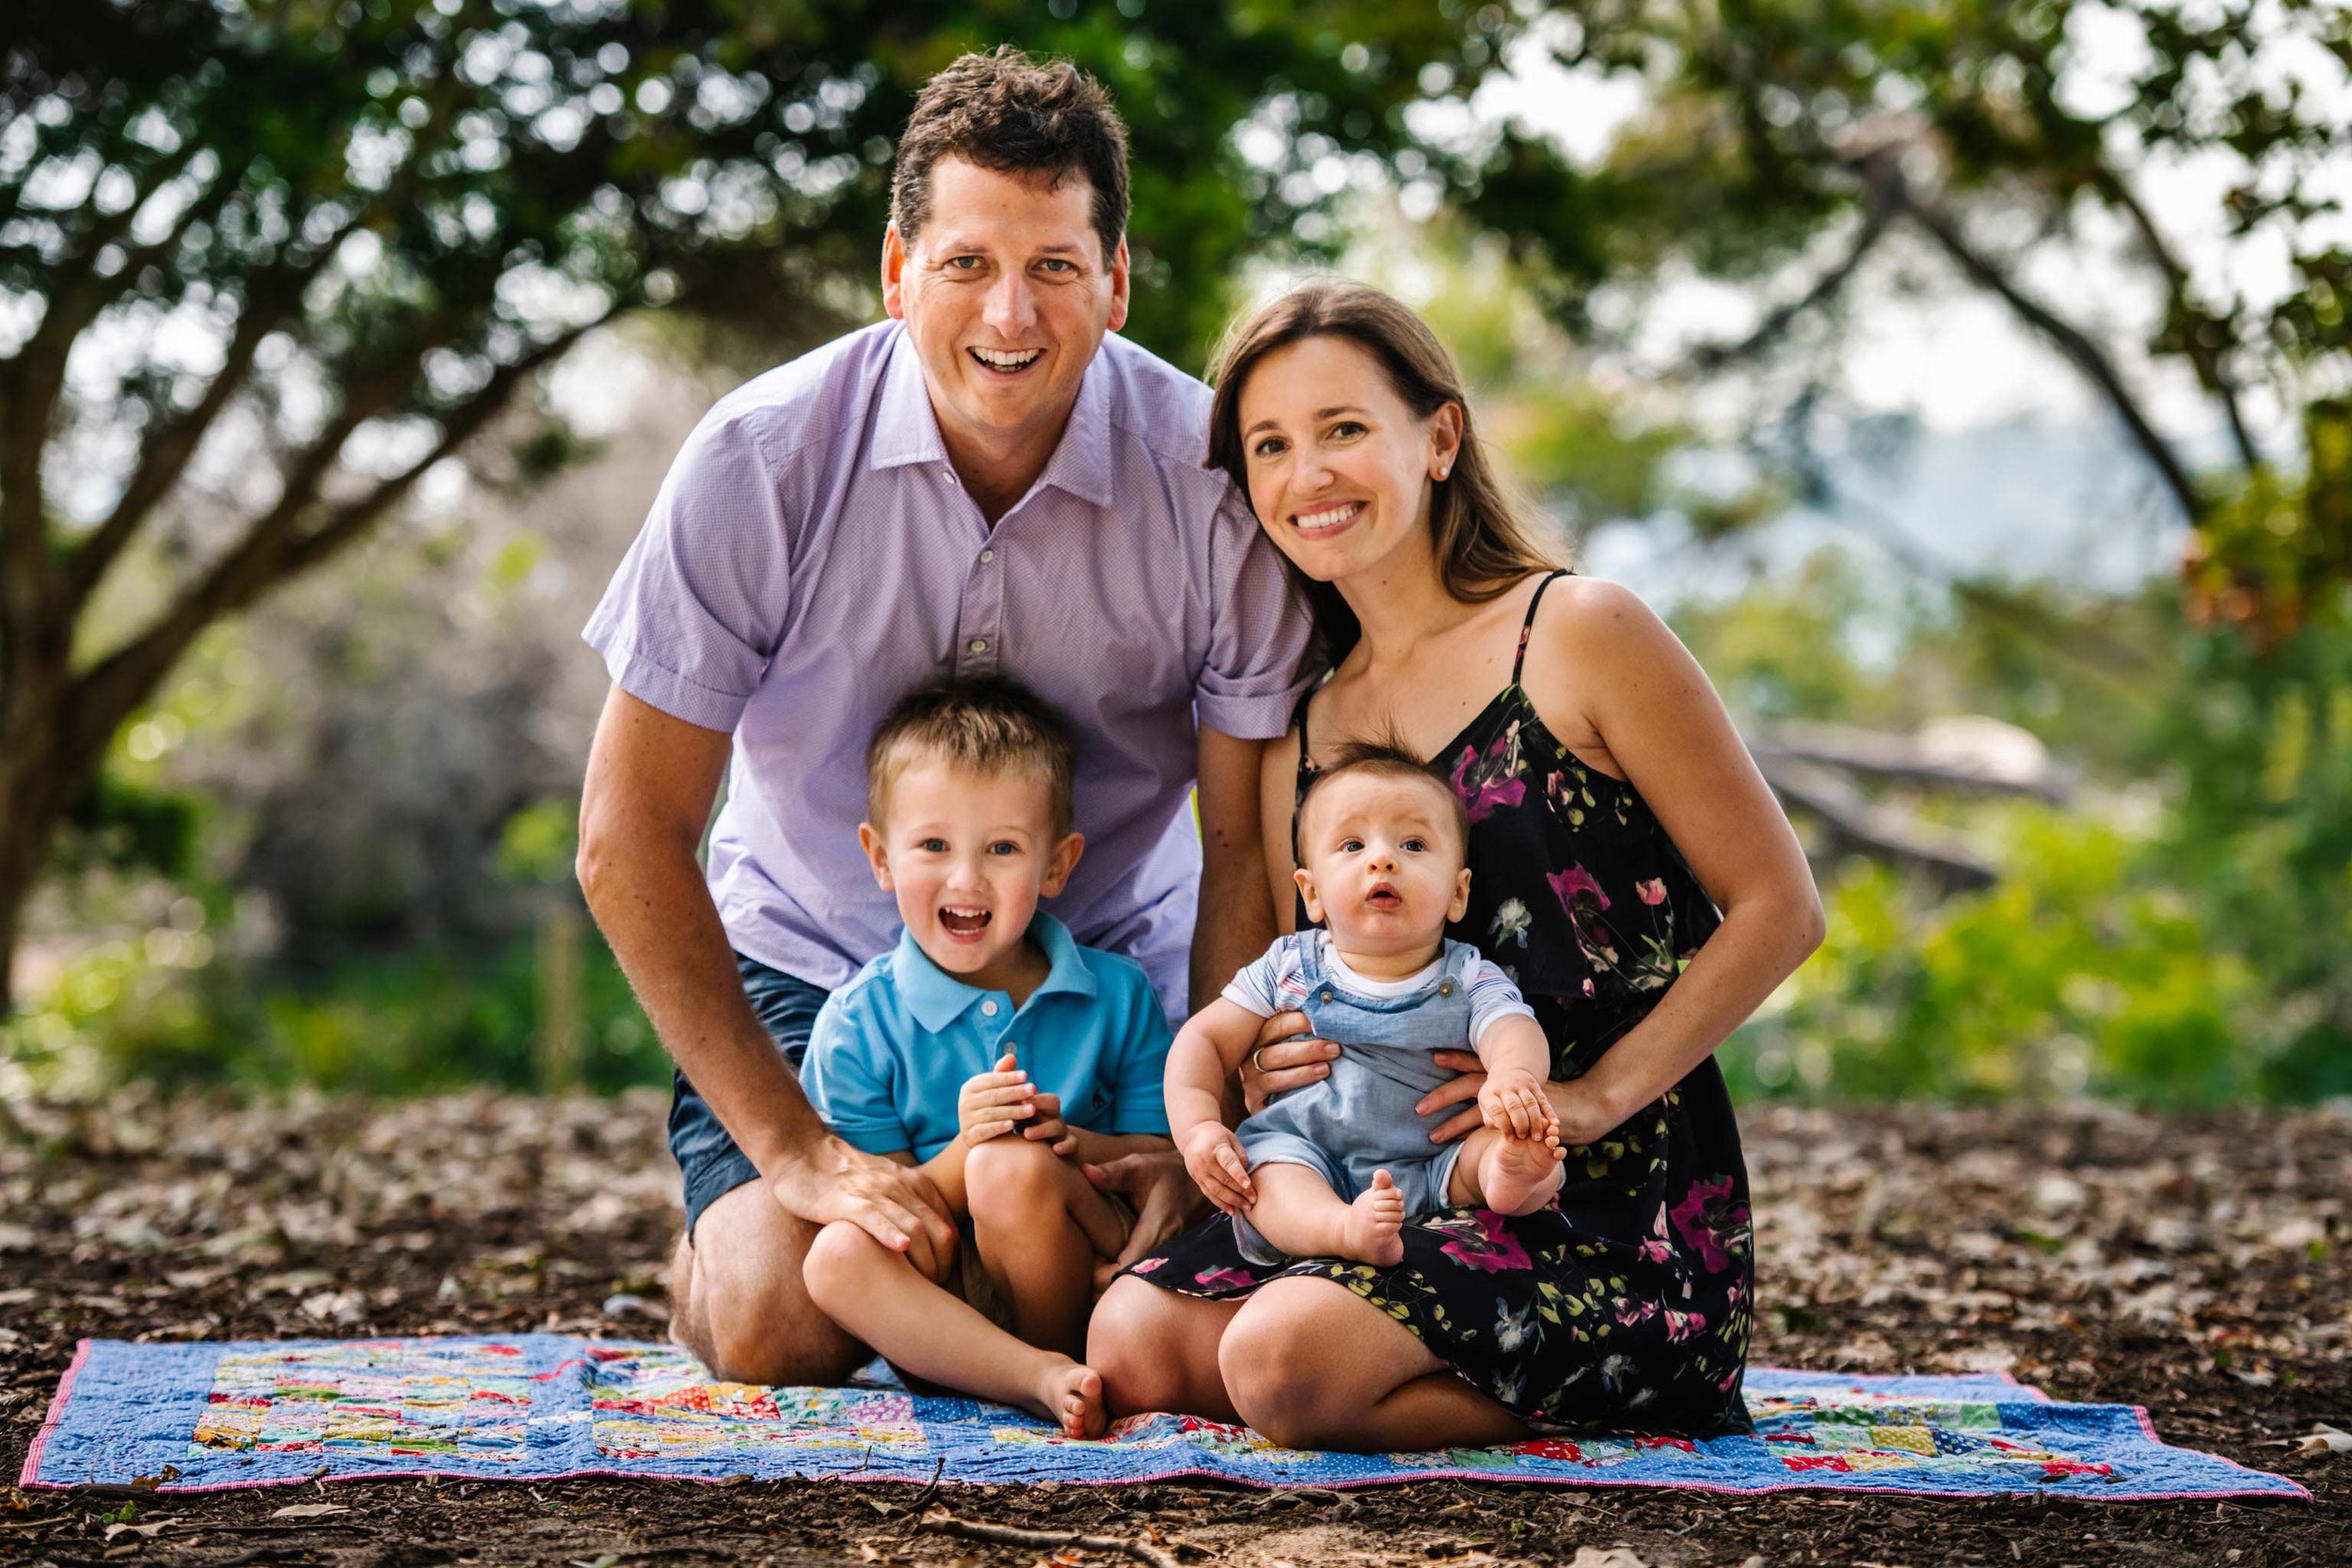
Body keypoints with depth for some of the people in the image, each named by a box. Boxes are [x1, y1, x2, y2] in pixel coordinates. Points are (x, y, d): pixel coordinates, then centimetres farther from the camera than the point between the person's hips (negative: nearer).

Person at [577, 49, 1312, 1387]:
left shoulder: (1213, 483, -17)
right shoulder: (761, 461, -19)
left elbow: (1250, 849, -9)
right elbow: (632, 838, -15)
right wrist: (793, 1149, -21)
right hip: (813, 962, -1)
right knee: (782, 1323, -20)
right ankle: (708, 1252, 17)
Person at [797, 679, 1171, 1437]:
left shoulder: (1117, 996, 3)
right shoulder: (858, 1024, -1)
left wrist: (1079, 1148, -19)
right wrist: (965, 1150, -23)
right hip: (944, 1307, 1)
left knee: (1013, 1171, -31)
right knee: (837, 1255, -30)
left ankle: (1068, 1362, -12)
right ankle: (1039, 1378, -34)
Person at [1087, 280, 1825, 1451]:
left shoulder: (1576, 634, -4)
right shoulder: (1298, 734, 14)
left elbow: (1778, 910, -5)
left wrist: (1592, 1096, -13)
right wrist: (1265, 1080, -2)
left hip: (1622, 1198, -6)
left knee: (1286, 1358, -28)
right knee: (1134, 1337, -17)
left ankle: (1624, 1393, -4)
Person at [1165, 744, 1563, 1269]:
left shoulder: (1470, 982, 3)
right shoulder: (1289, 968, 9)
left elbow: (1514, 1031, -18)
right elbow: (1203, 1041, 10)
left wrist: (1513, 1078, -45)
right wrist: (1199, 1128, -10)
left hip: (1432, 1175, -1)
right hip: (1308, 1162, 1)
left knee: (1536, 1147, -25)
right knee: (1264, 1158, -30)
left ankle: (1506, 1176, -59)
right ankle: (1343, 1231, -56)